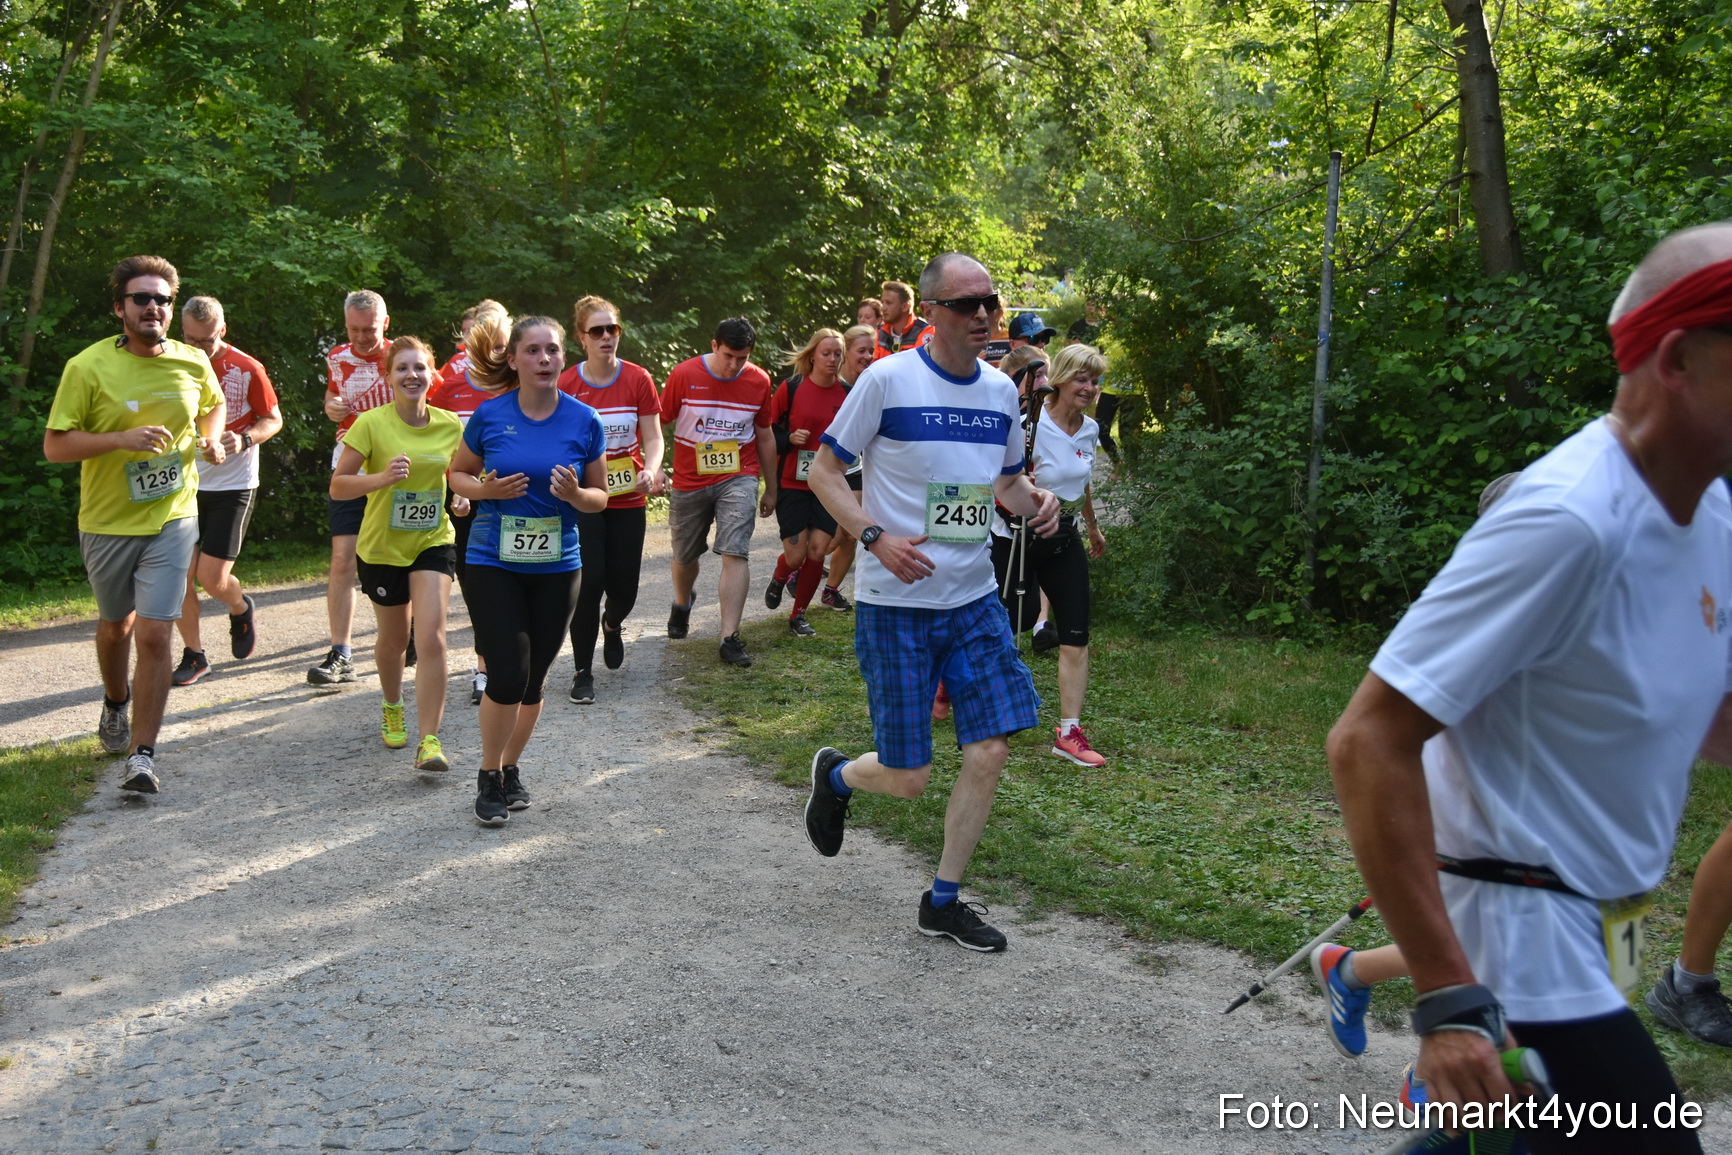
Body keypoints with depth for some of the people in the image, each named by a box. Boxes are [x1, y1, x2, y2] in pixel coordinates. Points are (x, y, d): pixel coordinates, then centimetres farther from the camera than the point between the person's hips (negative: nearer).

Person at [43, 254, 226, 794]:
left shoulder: (193, 363, -2)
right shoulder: (88, 367, -12)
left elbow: (213, 406, 21)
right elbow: (54, 446, -12)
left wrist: (211, 438, 0)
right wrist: (122, 438, -25)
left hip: (173, 519, 0)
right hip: (107, 522, 0)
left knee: (154, 633, -11)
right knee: (115, 624, 20)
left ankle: (142, 755, -5)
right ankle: (116, 704, 50)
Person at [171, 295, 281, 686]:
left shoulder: (248, 370, -8)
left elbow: (274, 419, 1)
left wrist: (245, 440, -18)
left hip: (233, 485, -4)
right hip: (186, 484, 4)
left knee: (211, 577, -9)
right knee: (180, 574, 0)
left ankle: (241, 610, 26)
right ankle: (193, 655, 17)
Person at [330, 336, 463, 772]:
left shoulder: (450, 425, -3)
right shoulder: (371, 424, -13)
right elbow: (338, 486, -13)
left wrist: (463, 494, -4)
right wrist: (382, 477, -29)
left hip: (432, 542, 1)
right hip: (381, 546, -1)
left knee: (431, 636, -16)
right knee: (394, 639, 17)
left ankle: (429, 740, -13)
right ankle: (392, 707, 47)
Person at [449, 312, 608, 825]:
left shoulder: (584, 421, -3)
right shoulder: (490, 416, -5)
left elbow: (600, 497, 6)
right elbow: (458, 474, 9)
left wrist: (574, 493, -16)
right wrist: (486, 489, -12)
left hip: (557, 566, 2)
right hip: (495, 562, -2)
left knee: (533, 680, 10)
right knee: (508, 676, -9)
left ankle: (510, 769, 32)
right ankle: (489, 778, 13)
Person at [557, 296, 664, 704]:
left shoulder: (638, 379, -2)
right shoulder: (566, 385, -5)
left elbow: (653, 439, -1)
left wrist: (650, 471, -20)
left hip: (629, 501, 2)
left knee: (624, 588, 3)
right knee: (589, 583, -8)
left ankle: (612, 623, 41)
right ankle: (582, 672, 8)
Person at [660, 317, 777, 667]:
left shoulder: (759, 381, -1)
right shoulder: (684, 375, -8)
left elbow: (764, 436, 10)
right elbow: (660, 424, 1)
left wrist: (771, 488, 15)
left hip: (738, 479, 0)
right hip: (689, 481, 0)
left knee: (736, 553, -15)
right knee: (685, 555, 15)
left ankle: (730, 638, -13)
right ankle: (682, 604, 48)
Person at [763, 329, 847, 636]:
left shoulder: (847, 393, 3)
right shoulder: (791, 388, -4)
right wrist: (789, 439, -16)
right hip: (792, 483, -2)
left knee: (817, 550, -5)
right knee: (796, 554, -5)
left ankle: (798, 615, 13)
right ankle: (779, 577, 33)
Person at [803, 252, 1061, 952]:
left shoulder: (1000, 390, 7)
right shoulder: (887, 379, -10)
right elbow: (823, 472, -5)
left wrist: (1035, 500, -2)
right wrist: (875, 536, -20)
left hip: (975, 601, 5)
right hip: (895, 605, -5)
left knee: (989, 751, 0)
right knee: (908, 779, -2)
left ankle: (943, 902, 18)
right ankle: (835, 776, 34)